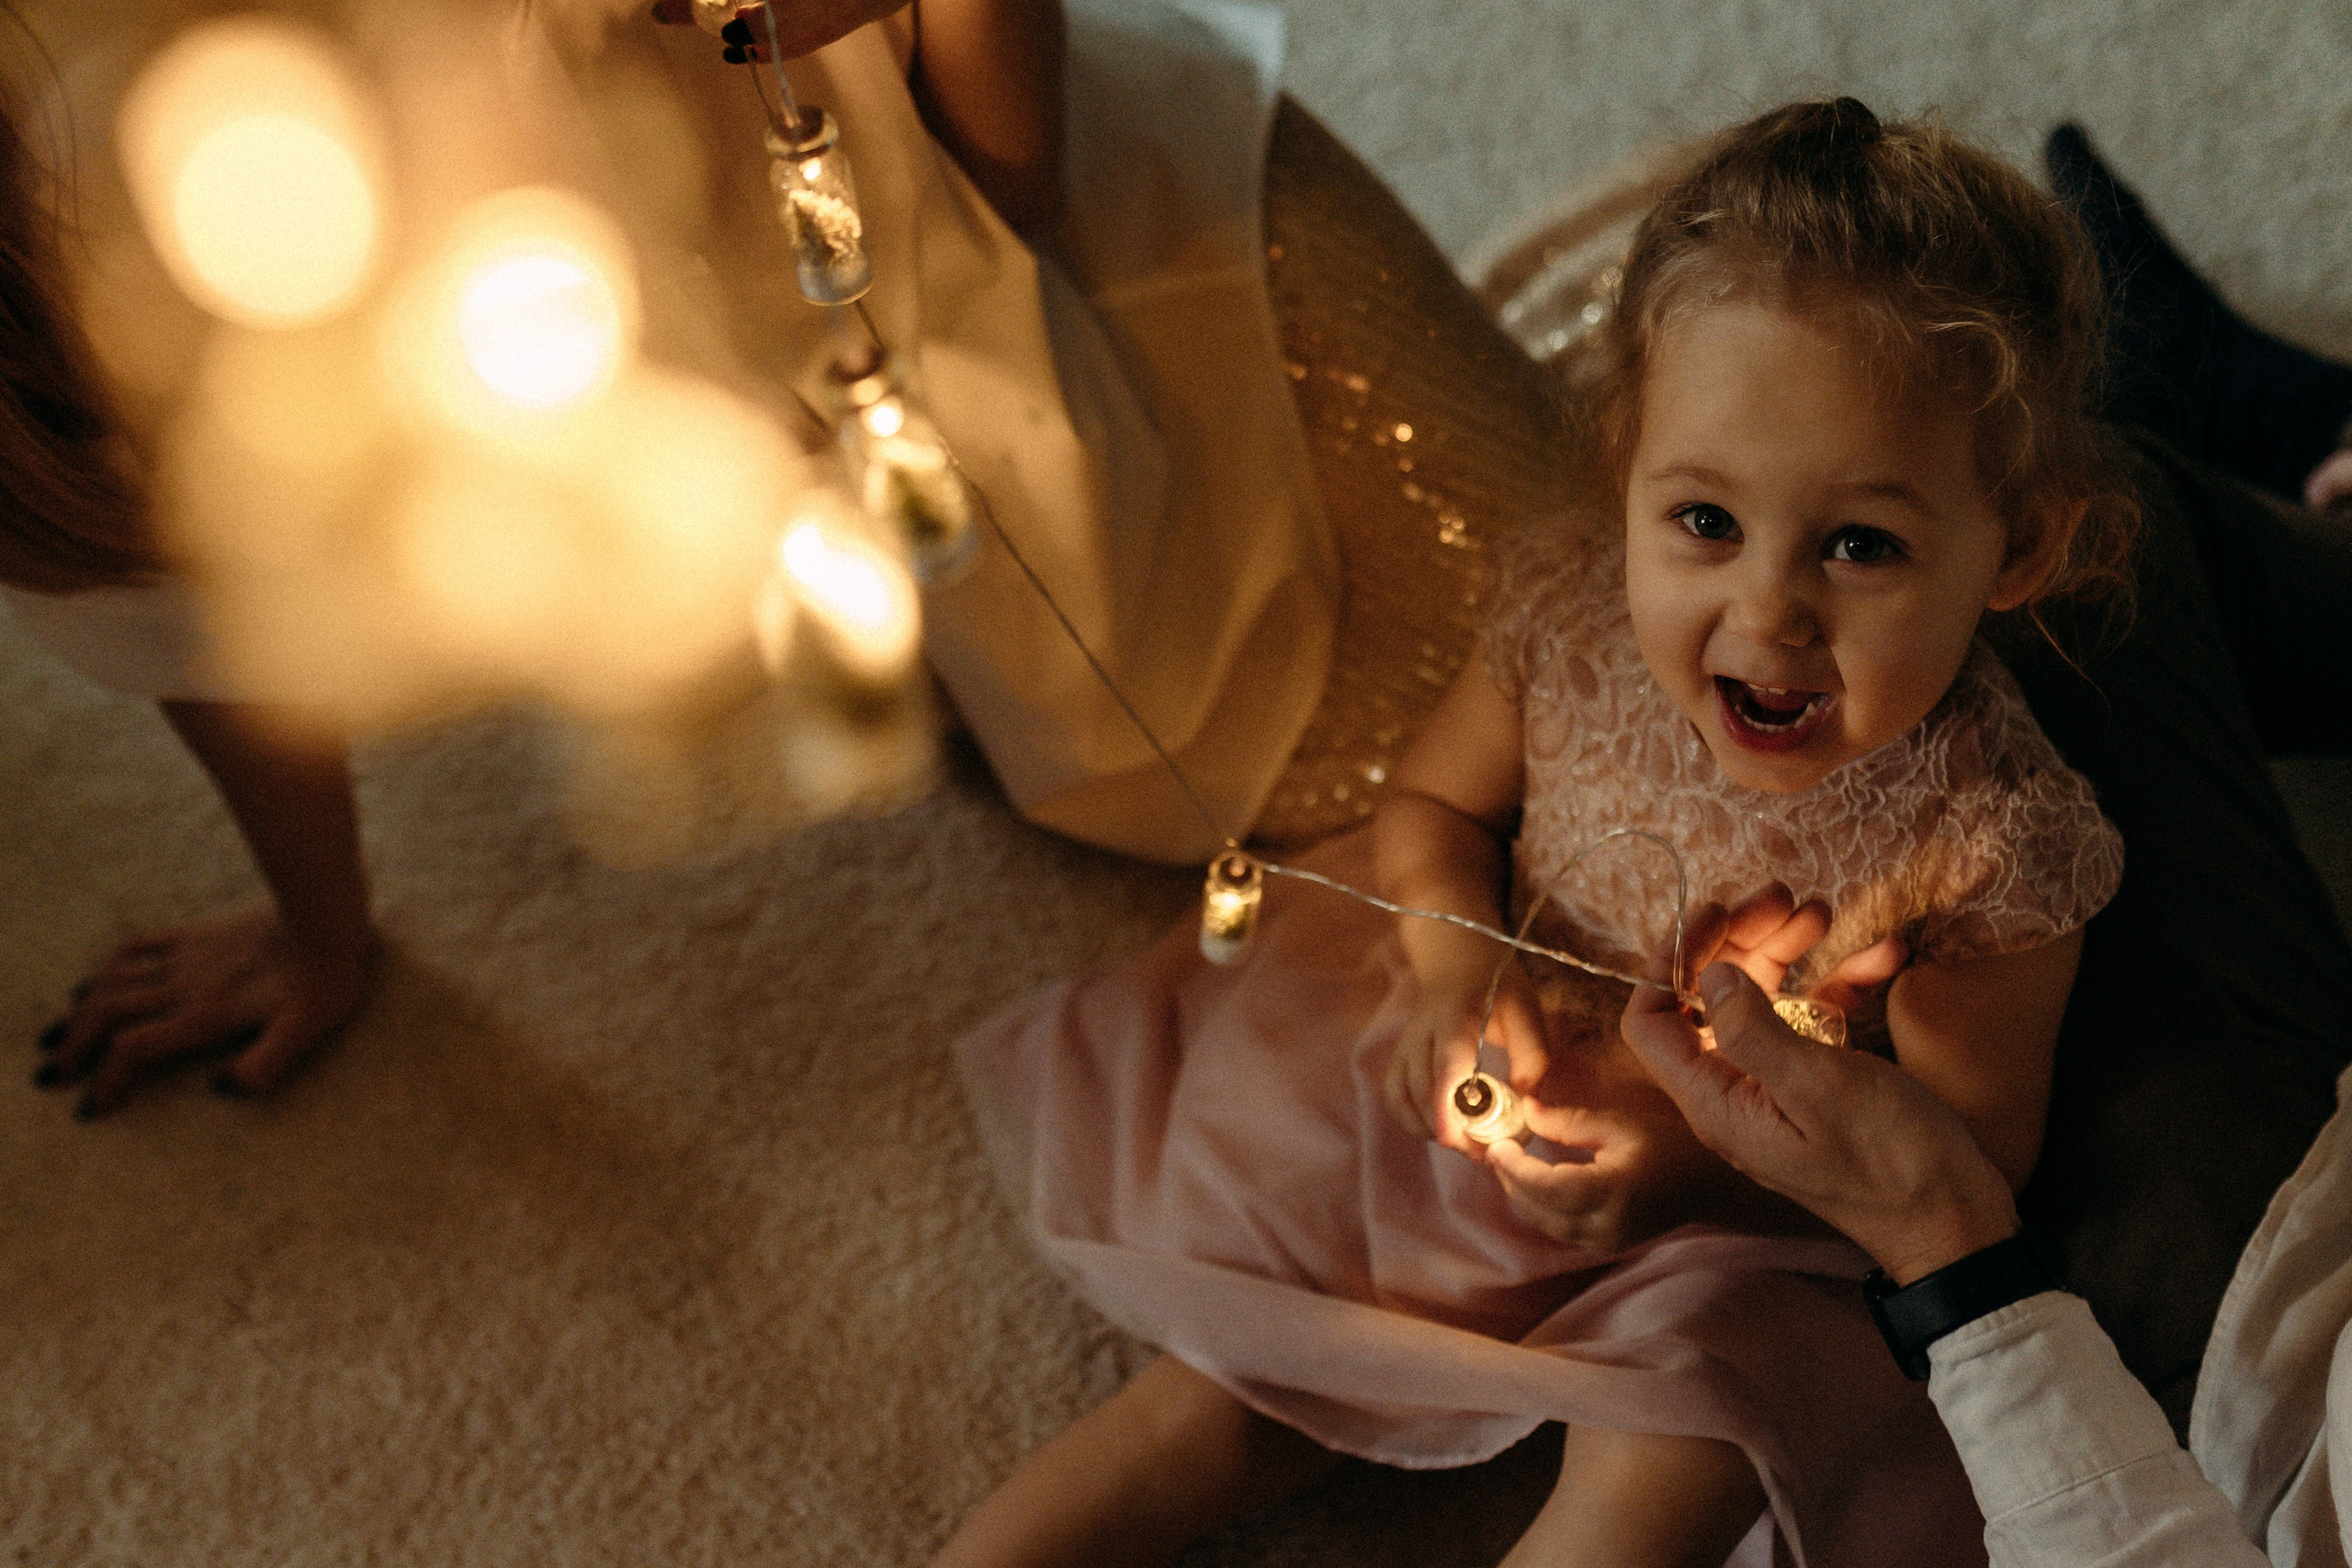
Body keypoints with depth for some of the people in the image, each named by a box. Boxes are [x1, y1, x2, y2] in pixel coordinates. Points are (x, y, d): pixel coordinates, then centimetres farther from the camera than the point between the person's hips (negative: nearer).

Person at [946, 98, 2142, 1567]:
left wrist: (1687, 1156, -29)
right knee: (1216, 1401, 6)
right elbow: (1434, 800, 1)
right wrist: (1458, 965, -20)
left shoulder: (1987, 839, -30)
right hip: (1496, 1098, 3)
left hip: (1745, 1215, -3)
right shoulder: (1572, 624, -21)